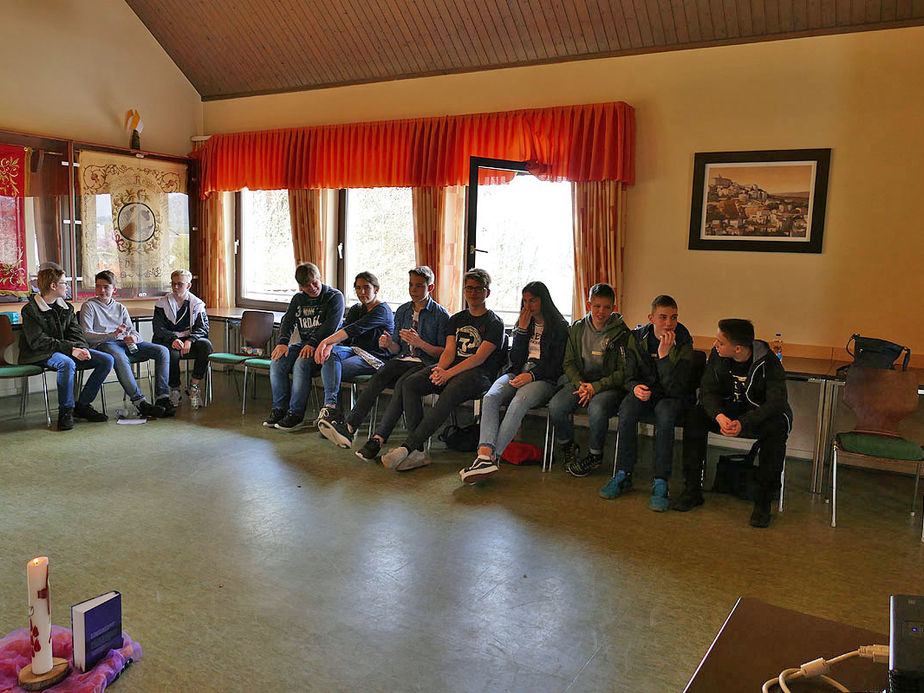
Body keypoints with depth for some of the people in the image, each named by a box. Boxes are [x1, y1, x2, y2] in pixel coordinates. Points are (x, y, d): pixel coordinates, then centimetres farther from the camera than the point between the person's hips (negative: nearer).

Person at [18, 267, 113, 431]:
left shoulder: (66, 308, 15)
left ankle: (82, 405, -4)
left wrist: (82, 349, -15)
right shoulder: (30, 310, -7)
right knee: (67, 363, -39)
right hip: (41, 355, -7)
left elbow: (76, 333, 9)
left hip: (70, 351, 7)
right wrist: (70, 349, -26)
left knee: (106, 360, -11)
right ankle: (66, 411, -21)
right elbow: (38, 342, -17)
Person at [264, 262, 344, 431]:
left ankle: (296, 414, -26)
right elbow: (288, 321, 7)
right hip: (303, 343, 6)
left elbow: (330, 325, -15)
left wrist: (312, 344, -26)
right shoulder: (298, 299, 16)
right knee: (277, 364, -18)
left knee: (301, 365, -32)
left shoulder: (335, 297, -4)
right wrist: (283, 342, -13)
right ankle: (279, 410, -9)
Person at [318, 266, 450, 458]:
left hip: (425, 364, -4)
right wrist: (389, 344, -6)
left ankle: (378, 439, -41)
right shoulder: (402, 311, 17)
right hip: (402, 360, 5)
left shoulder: (441, 314, 2)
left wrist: (420, 343, -16)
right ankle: (348, 428, -42)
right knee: (379, 376, -28)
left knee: (402, 383, -36)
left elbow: (444, 353, -2)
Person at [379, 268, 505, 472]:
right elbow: (449, 350, 11)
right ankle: (416, 451, -31)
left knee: (449, 394, -39)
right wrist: (439, 369, -12)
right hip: (450, 369, 6)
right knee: (409, 384, -22)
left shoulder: (494, 323, 4)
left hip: (478, 373, -6)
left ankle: (406, 447, -40)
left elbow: (480, 358, -9)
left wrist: (449, 373, -20)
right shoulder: (456, 319, 23)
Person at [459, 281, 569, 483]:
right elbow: (515, 359, 10)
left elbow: (557, 365, -2)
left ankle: (491, 457, -43)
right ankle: (485, 454, -47)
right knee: (490, 397, -29)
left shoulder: (559, 327, 6)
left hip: (543, 379, -4)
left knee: (519, 402, -37)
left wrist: (532, 375, -16)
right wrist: (522, 330, 1)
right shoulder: (524, 323, 21)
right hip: (517, 374, 4)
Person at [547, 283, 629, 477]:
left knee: (596, 409, -36)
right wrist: (580, 384, -11)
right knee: (555, 406, -24)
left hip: (609, 386, -3)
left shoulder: (621, 333, -4)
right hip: (580, 381, 4)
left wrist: (596, 387, -17)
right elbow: (569, 363, 8)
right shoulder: (577, 329, 8)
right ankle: (568, 446, 5)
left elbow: (623, 372, -7)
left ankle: (595, 454, -7)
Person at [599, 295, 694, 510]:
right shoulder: (637, 338, -4)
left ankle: (660, 484, -28)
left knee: (665, 414, -36)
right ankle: (623, 475, -18)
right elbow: (629, 377, 0)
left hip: (672, 396, -2)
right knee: (627, 409, -30)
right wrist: (636, 387, -24)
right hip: (644, 391, 3)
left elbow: (675, 389, -22)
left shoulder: (683, 344, -13)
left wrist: (664, 355, -31)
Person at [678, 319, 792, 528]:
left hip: (761, 413, -3)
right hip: (727, 409, 4)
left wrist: (743, 423, -40)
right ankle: (692, 490, -13)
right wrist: (719, 416, -31)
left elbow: (777, 402, -27)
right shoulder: (718, 355, -11)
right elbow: (708, 391, -10)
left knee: (776, 430, -36)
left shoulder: (768, 362, -22)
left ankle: (763, 501, -21)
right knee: (694, 419, -22)